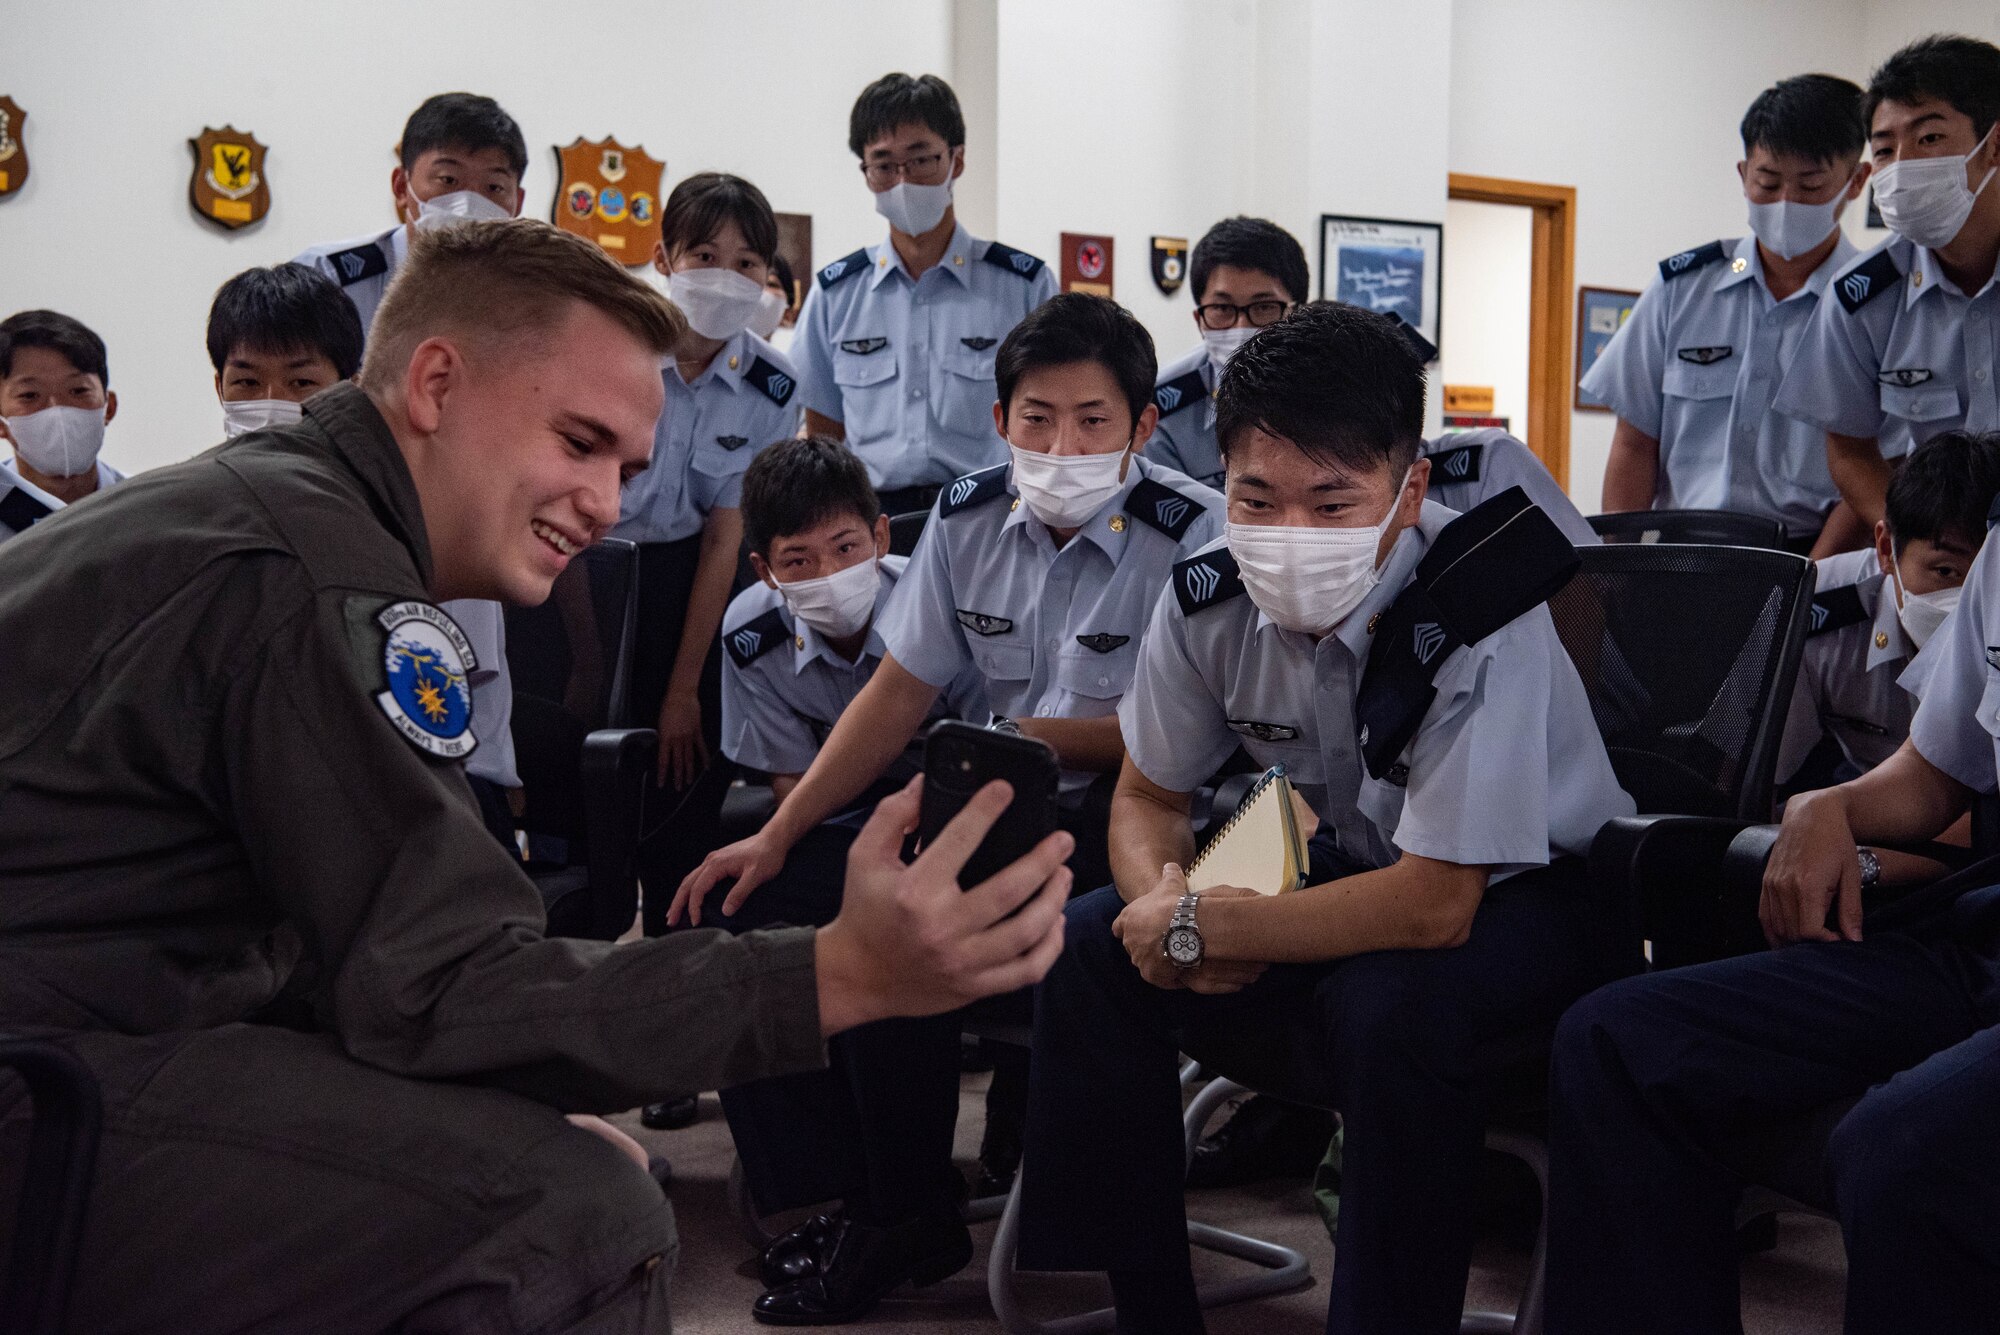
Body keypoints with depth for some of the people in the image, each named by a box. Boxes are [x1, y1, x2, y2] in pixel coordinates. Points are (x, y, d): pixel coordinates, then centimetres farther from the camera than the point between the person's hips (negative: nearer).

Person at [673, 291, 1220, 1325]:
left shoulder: (1193, 534, -12)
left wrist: (1021, 736, -10)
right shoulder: (969, 517, 5)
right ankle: (823, 1191, 10)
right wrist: (776, 837, -1)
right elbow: (897, 695, 5)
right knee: (769, 895, -7)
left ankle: (908, 1220, -5)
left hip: (1125, 822, -7)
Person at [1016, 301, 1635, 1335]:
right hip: (1353, 869, 6)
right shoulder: (1211, 597, -14)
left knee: (1389, 1002, -36)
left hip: (1521, 892, -6)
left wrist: (1197, 928, -27)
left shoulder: (1479, 616, -32)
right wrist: (1166, 904, -23)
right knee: (1093, 942, -11)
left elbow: (1434, 908, -33)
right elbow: (1147, 797, 1)